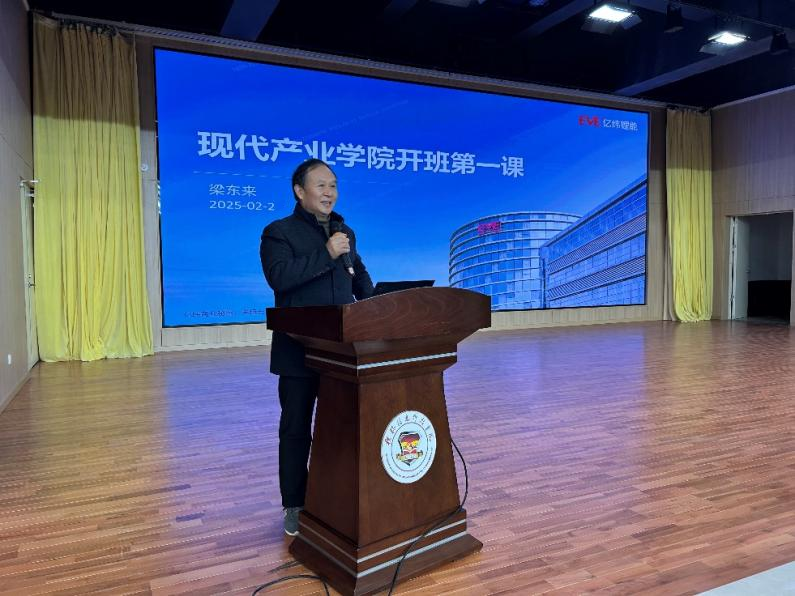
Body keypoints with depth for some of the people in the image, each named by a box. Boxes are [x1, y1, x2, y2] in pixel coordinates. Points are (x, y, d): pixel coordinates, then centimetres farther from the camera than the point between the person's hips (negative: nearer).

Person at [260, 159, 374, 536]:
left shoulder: (345, 232, 14)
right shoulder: (279, 232, -5)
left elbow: (359, 274, 24)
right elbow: (279, 276, -21)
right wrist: (327, 254, -20)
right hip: (300, 351, -5)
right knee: (296, 429, 7)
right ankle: (295, 505, 21)